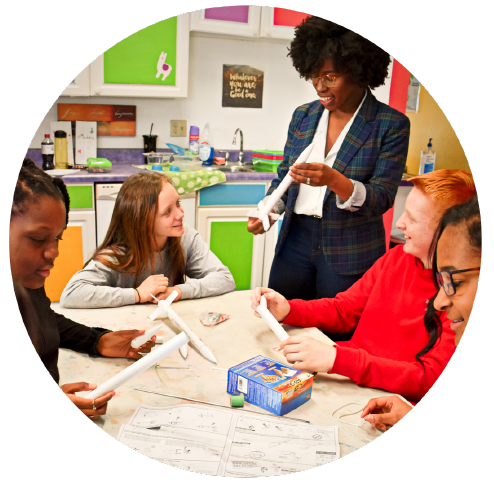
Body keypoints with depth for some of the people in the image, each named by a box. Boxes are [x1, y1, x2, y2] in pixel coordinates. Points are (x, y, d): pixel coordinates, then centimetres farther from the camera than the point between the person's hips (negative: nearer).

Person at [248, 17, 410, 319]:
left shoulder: (391, 124, -7)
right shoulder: (303, 116, 6)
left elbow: (382, 198, -13)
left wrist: (334, 180, -30)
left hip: (350, 253, -4)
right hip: (296, 239, 4)